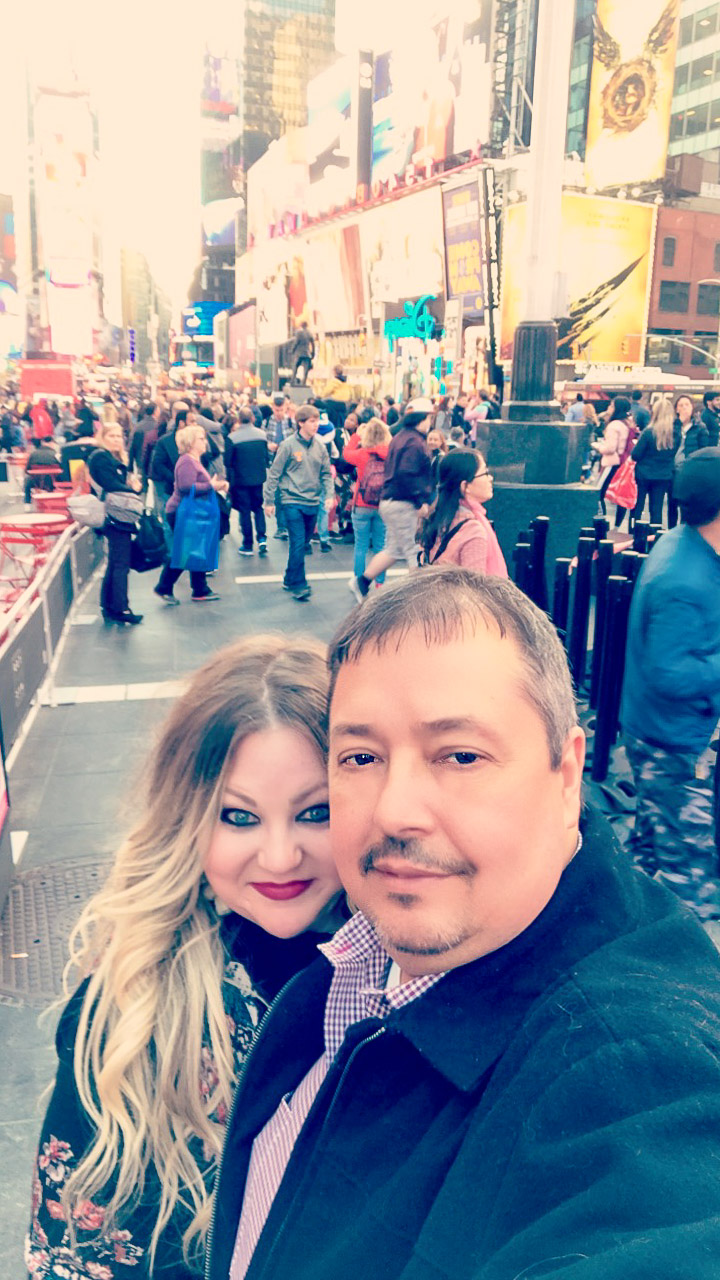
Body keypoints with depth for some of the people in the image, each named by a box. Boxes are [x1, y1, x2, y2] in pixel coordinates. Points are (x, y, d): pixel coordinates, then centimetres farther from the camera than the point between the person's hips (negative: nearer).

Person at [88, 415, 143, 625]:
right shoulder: (100, 457, -10)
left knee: (115, 564, 13)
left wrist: (134, 484, -4)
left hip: (118, 518, 10)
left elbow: (125, 483, 16)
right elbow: (111, 486, -18)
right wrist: (135, 492, -7)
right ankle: (121, 609, -4)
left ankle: (108, 608, 18)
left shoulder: (115, 458, 19)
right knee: (121, 564, -7)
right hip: (115, 518, -10)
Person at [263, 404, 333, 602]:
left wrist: (329, 495, -2)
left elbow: (326, 474, 13)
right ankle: (299, 585, -5)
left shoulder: (320, 447, 7)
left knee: (303, 545, 12)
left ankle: (290, 579, 27)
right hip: (293, 502, -5)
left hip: (313, 503, 5)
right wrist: (269, 500, -4)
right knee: (297, 545, -11)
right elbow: (274, 474, -3)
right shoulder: (288, 446, -6)